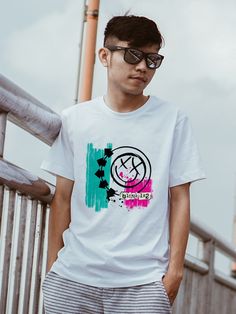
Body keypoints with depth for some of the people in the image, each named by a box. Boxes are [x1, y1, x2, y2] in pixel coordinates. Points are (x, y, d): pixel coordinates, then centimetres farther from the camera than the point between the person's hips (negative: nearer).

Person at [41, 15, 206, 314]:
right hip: (74, 275, 2)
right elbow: (63, 197, 9)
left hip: (144, 280, -1)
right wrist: (52, 266, 7)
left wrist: (175, 268, -1)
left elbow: (179, 198, 3)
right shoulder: (74, 119, 7)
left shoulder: (173, 120, 3)